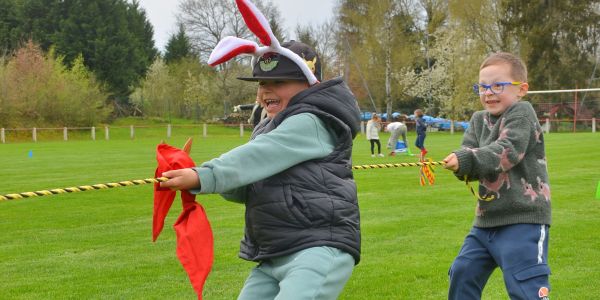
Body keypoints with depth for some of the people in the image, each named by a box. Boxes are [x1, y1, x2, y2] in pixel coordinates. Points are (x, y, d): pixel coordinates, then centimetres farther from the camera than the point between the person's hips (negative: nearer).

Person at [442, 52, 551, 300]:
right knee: (463, 274, 16)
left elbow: (507, 151, -23)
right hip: (487, 219, 8)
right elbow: (468, 155, 1)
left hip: (522, 218, -8)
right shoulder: (479, 120, 12)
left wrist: (466, 159, -32)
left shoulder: (521, 113, -9)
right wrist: (459, 163, -23)